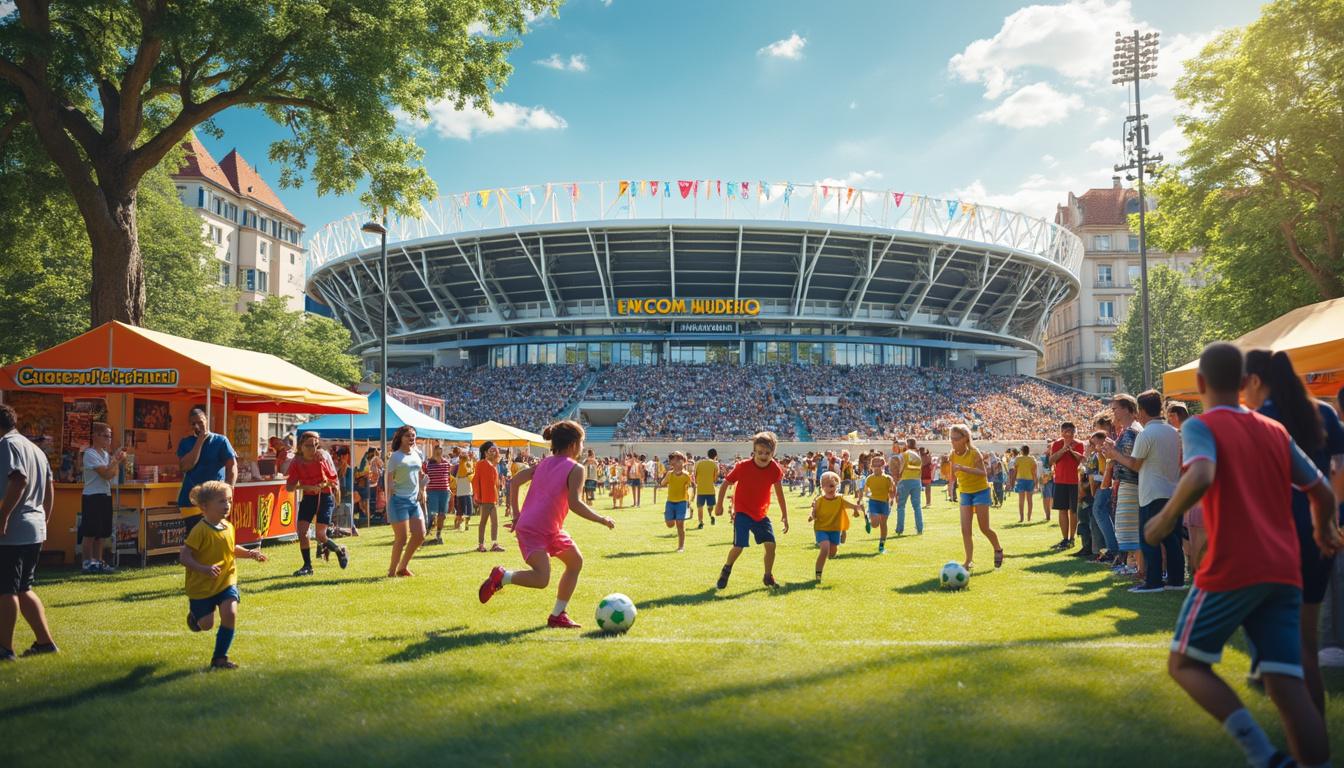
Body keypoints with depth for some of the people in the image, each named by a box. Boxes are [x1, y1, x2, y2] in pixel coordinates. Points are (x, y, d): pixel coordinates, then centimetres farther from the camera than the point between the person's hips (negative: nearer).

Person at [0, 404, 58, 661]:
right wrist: (44, 521, 23)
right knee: (22, 589, 16)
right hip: (35, 529, 9)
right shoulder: (34, 448, 19)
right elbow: (50, 489, 19)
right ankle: (45, 642, 16)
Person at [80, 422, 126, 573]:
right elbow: (106, 474, -19)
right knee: (90, 532, -4)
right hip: (92, 496, -8)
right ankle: (88, 563, 1)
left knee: (101, 533, 10)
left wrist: (118, 460, 2)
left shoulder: (106, 454, 13)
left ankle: (98, 562, 15)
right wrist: (116, 459, -14)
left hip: (105, 496, 8)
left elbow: (112, 475, 13)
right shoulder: (90, 454, -12)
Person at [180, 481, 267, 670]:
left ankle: (220, 657, -1)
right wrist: (204, 569, -37)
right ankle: (194, 614, 47)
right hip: (202, 585, -4)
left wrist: (249, 553, 1)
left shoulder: (228, 527, 0)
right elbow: (184, 556, -23)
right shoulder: (200, 530, -21)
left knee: (230, 614, -16)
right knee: (206, 624, 8)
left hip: (226, 581, 4)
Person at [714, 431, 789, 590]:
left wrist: (784, 515, 8)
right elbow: (725, 484, -4)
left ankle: (768, 577, 16)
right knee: (738, 546, -13)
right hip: (742, 512, -3)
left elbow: (779, 491, 5)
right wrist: (719, 504, 3)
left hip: (761, 514, 3)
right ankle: (726, 569, 17)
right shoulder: (742, 467, -19)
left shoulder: (775, 469, -11)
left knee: (770, 544, -7)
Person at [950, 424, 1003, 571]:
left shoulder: (974, 453, -18)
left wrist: (963, 468, -38)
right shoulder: (953, 455, -2)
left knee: (984, 528, -1)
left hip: (980, 491, -5)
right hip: (965, 493, 5)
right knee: (965, 529, -5)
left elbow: (982, 472, -29)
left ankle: (998, 550, 26)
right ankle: (969, 561, 1)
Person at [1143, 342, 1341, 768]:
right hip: (1284, 573, 6)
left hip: (1232, 570, -6)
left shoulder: (1201, 426, -4)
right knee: (1287, 685, 6)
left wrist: (1166, 519, -11)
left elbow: (1201, 477, -25)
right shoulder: (1275, 431, 15)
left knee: (1185, 664, 7)